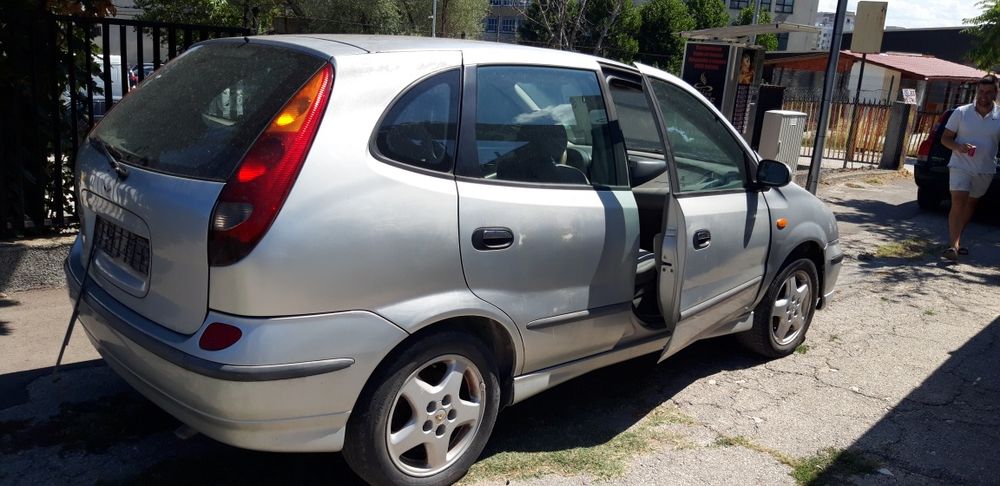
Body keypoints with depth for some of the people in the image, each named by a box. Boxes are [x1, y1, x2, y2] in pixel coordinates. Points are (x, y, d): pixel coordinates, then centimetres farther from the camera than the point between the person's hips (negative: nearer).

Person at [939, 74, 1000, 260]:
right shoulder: (961, 112, -3)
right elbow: (945, 138, -1)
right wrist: (958, 147, -20)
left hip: (985, 171, 3)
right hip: (961, 166, -3)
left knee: (971, 204, 14)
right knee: (958, 203, -14)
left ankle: (956, 240, 29)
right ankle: (953, 244, -17)